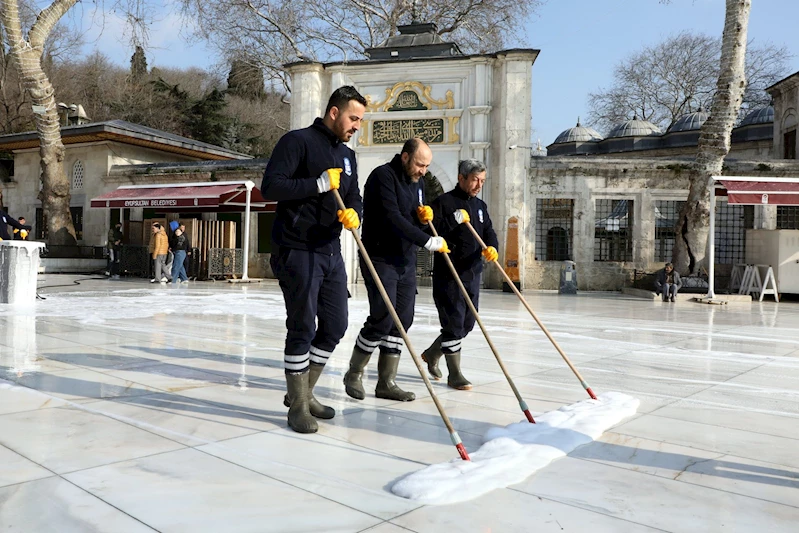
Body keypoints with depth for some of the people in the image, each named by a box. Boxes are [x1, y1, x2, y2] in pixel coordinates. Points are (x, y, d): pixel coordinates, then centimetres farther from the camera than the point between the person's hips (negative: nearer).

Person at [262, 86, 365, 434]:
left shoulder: (347, 155, 16)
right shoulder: (298, 141, -8)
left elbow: (354, 198, 16)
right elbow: (270, 186, -17)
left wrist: (353, 214, -7)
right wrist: (319, 184, -21)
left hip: (331, 251, 8)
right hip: (298, 251, -8)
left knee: (335, 326, 11)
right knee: (302, 329, -3)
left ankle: (304, 393, 28)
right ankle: (298, 405, 12)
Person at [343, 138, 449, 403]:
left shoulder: (418, 182, 14)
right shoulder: (383, 176, -13)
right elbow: (392, 219, -24)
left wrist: (425, 218, -3)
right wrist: (428, 241, -25)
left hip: (407, 261, 8)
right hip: (380, 259, -8)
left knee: (402, 321, 4)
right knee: (382, 320, -11)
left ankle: (386, 382, 13)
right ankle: (354, 373, 10)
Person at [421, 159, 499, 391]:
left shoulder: (480, 206, 15)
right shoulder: (443, 202, -8)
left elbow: (489, 233, 9)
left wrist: (491, 247, -12)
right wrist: (454, 221, -26)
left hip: (472, 273, 8)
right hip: (448, 274, -7)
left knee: (467, 323, 14)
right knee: (454, 323, -5)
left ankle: (431, 354, 34)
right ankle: (454, 374, 8)